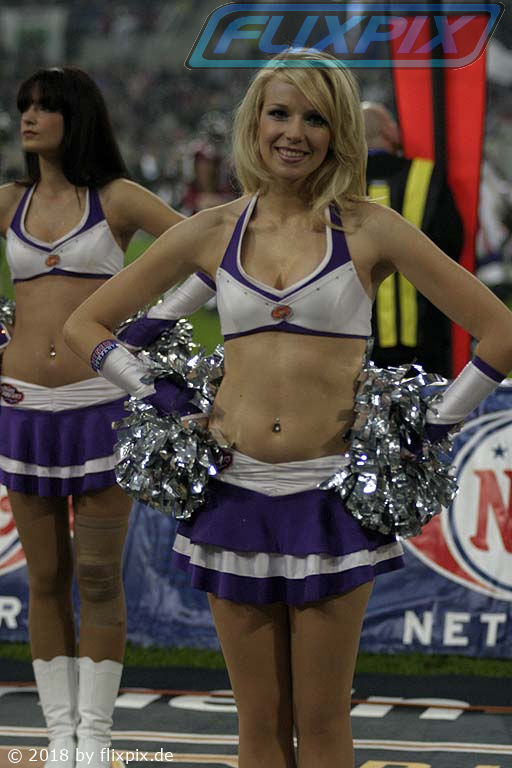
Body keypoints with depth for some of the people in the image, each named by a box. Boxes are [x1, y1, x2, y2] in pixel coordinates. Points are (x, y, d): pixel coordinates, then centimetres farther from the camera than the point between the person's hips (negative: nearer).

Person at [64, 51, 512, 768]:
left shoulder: (368, 229, -1)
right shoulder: (213, 231, 6)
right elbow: (85, 323, 14)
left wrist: (434, 428, 0)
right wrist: (159, 400, 6)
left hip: (332, 494, -2)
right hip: (236, 490, 2)